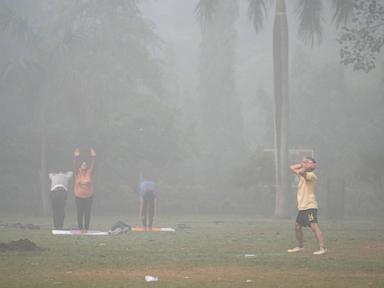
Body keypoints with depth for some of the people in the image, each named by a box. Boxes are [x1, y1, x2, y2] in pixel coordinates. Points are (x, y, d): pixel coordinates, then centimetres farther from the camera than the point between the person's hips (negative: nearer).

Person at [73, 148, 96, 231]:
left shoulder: (89, 173, 0)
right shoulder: (77, 173, -1)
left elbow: (92, 165, -6)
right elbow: (75, 165, -9)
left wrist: (93, 157, -15)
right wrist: (76, 157, -18)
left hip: (88, 196, 1)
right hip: (79, 196, -1)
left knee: (87, 213, 2)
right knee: (80, 213, 0)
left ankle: (86, 228, 8)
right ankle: (80, 228, 7)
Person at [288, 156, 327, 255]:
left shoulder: (311, 175, -13)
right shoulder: (302, 174, 15)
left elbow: (301, 172, -33)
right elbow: (292, 167, 24)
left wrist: (307, 166, -18)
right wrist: (301, 165, 11)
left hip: (310, 206, -10)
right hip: (302, 207, 10)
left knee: (314, 226, -20)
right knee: (297, 227, 18)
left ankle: (322, 248, -27)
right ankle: (300, 247, 33)